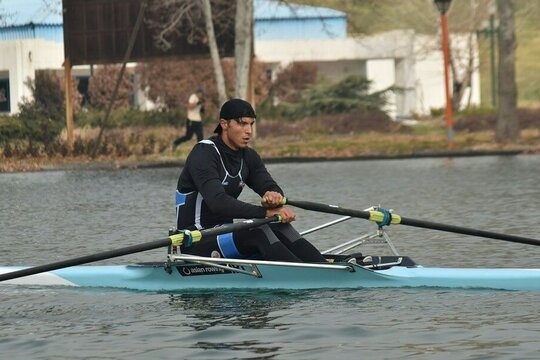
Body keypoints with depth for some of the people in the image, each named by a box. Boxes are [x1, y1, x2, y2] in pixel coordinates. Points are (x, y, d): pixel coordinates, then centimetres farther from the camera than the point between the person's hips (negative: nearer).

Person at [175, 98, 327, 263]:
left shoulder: (248, 157, 9)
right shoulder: (204, 154, -16)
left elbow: (271, 187, -2)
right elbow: (217, 202, -30)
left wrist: (274, 196, -29)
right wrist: (265, 212, -36)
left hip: (224, 234, 7)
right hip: (196, 244, -7)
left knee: (281, 228, -17)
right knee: (257, 231, -30)